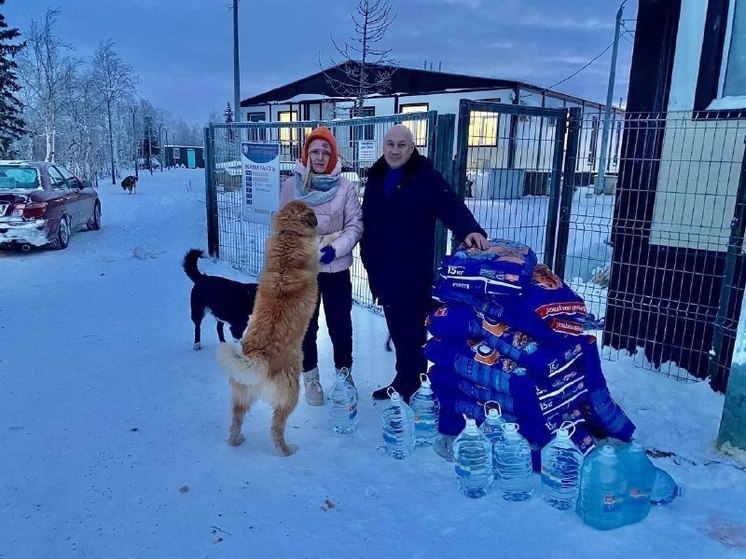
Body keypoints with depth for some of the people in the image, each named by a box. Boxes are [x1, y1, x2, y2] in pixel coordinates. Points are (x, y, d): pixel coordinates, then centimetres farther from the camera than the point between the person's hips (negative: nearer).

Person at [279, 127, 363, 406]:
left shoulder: (345, 187, -5)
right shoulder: (291, 185, -2)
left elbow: (355, 225, -5)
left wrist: (336, 248, -19)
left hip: (336, 268, -1)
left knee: (340, 324, 10)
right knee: (306, 325, 12)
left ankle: (344, 374, 31)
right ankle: (311, 377, 29)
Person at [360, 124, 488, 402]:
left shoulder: (426, 177, -10)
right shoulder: (376, 177, 8)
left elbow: (451, 206, -25)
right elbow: (368, 222, 11)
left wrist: (470, 229, -44)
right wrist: (368, 258, 10)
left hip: (413, 273, -6)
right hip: (383, 272, 6)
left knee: (412, 332, 3)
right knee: (397, 330, 17)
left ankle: (412, 387, 19)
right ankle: (403, 381, 33)